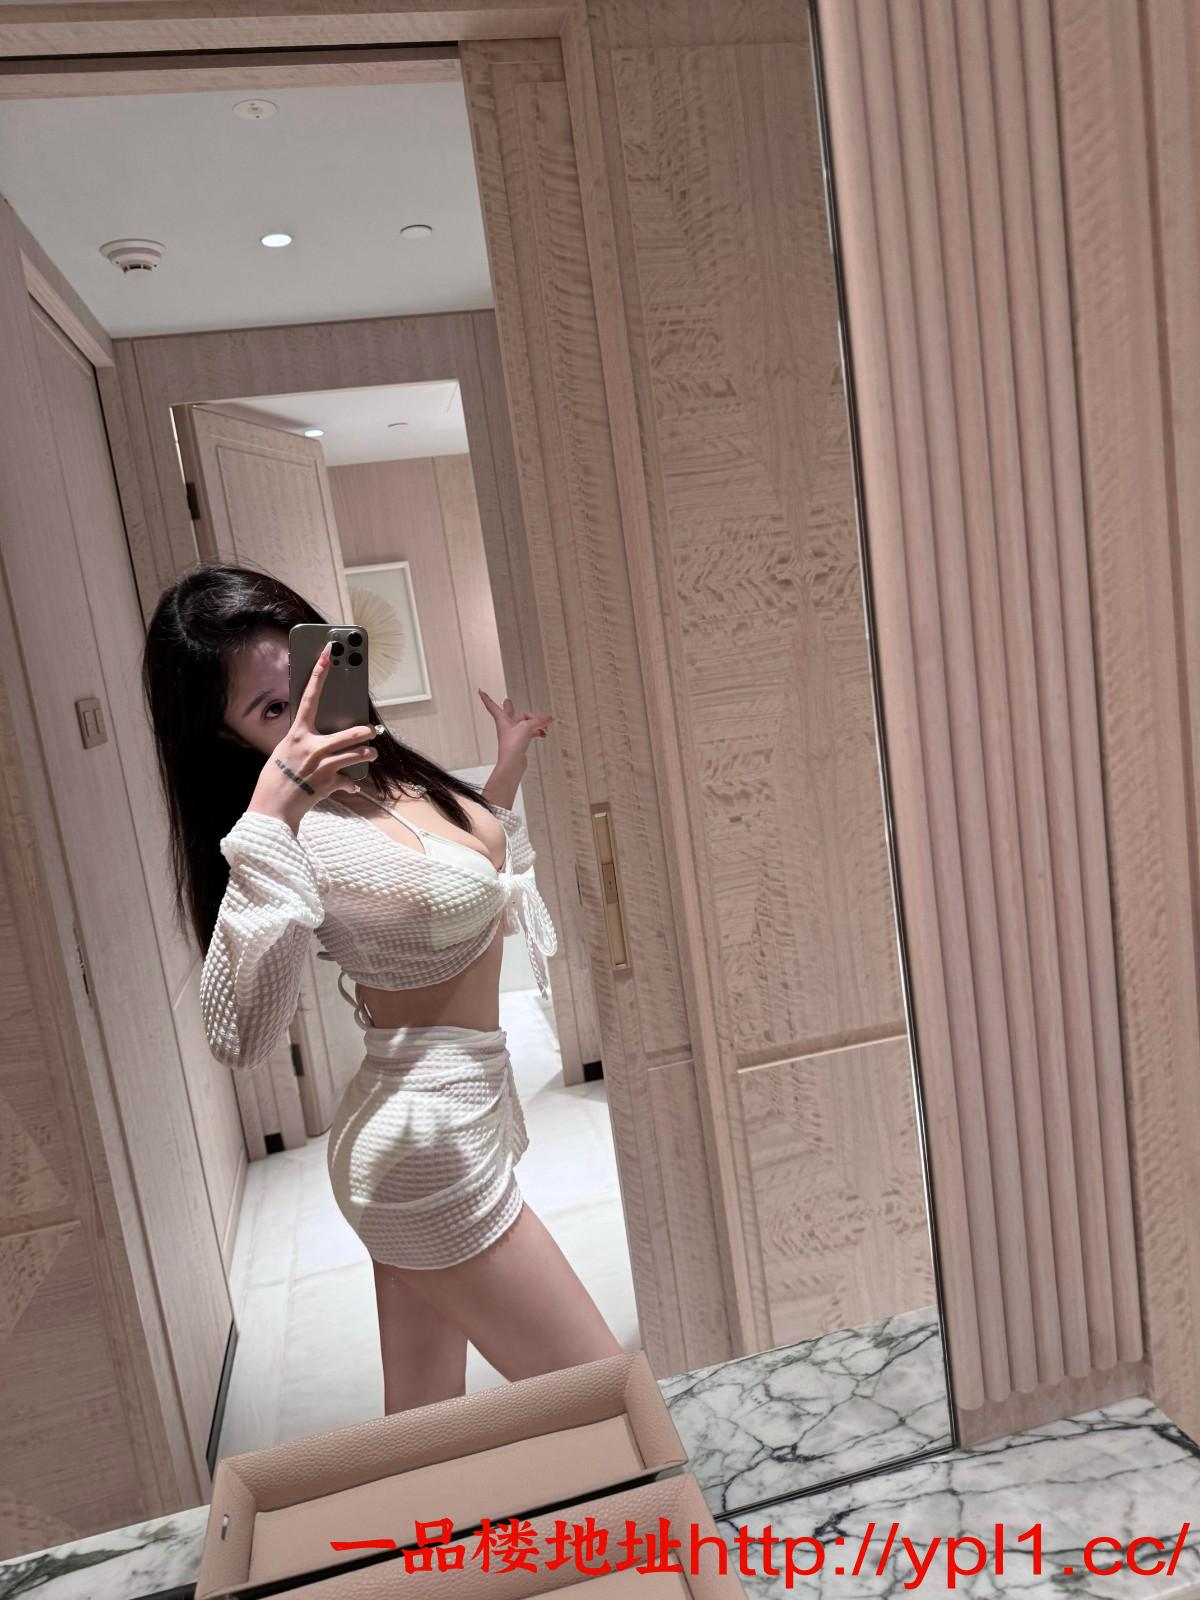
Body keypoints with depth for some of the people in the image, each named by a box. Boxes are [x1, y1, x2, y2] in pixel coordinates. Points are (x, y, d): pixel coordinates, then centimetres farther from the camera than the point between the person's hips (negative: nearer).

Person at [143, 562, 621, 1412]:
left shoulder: (385, 775, 3)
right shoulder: (305, 837, -23)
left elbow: (458, 897, 19)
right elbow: (240, 1037, -38)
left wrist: (507, 774, 13)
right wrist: (268, 820, -40)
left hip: (445, 1116, 8)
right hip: (431, 1147, -8)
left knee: (425, 1428, 24)